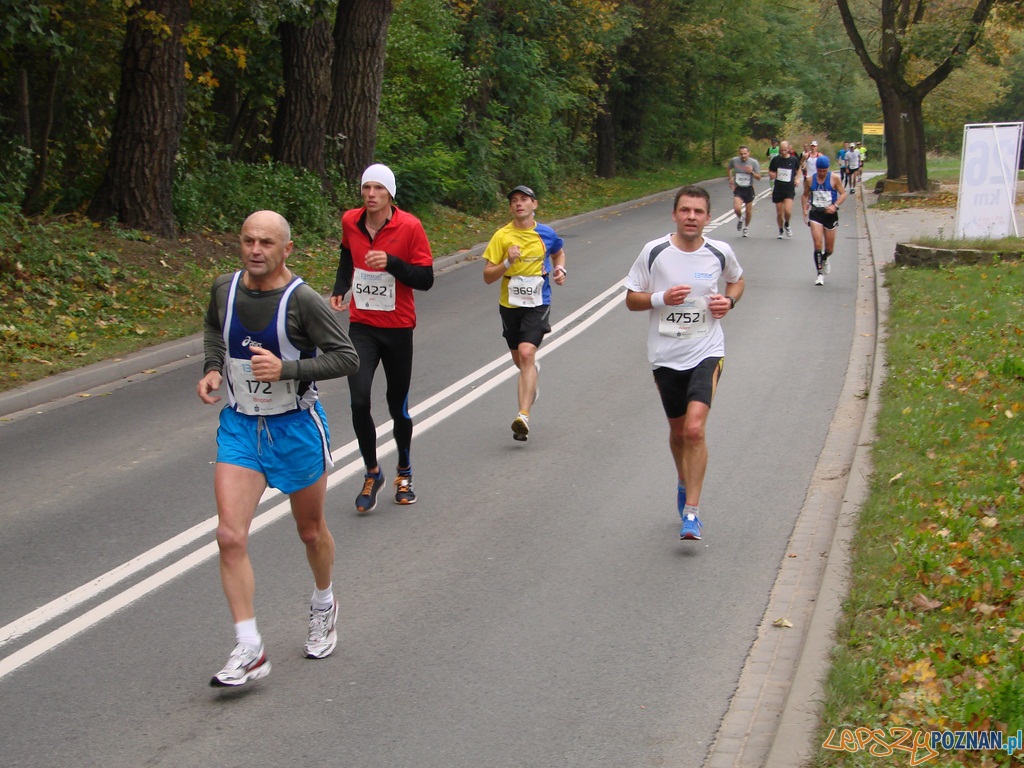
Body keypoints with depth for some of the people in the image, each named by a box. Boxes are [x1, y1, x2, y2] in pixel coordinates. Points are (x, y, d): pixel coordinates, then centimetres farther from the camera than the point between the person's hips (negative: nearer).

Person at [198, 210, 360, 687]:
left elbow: (346, 358, -15)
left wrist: (286, 368, -26)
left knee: (311, 532, 16)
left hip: (295, 427, -3)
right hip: (239, 426, 3)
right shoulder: (224, 289, -2)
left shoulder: (302, 300, -17)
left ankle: (323, 605, 47)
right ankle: (249, 651, -6)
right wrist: (212, 369, 2)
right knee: (230, 536, -12)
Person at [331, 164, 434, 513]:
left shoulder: (409, 227, -10)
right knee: (359, 401, -15)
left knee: (398, 406, 9)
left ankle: (404, 473, 33)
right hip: (361, 326, 2)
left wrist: (391, 262, -24)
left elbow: (426, 279, -10)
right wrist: (339, 289, 7)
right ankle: (372, 474, 6)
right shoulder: (350, 222, 0)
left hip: (397, 328, -2)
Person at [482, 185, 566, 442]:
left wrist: (560, 269, 4)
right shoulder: (502, 236, -5)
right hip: (510, 305, 2)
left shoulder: (546, 234, 1)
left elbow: (558, 253, 24)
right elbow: (487, 276, -6)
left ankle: (523, 416, -28)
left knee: (526, 354, -21)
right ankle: (532, 374, 56)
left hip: (537, 305, -2)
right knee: (520, 360, 16)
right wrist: (508, 262, -23)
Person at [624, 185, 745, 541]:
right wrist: (661, 298, -18)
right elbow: (631, 299, 1)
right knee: (678, 431, 15)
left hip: (706, 353, -1)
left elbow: (736, 280, 20)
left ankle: (691, 512, -11)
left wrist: (729, 301, -2)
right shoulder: (654, 252, -6)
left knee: (695, 428, -17)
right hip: (666, 355, 1)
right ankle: (685, 483, 45)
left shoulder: (720, 253, -1)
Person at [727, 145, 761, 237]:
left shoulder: (754, 162, -8)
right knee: (737, 208, -21)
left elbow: (759, 178, -6)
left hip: (749, 189, 0)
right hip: (738, 188, 0)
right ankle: (740, 219, 14)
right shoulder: (734, 161, -5)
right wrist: (731, 178, 9)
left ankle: (746, 228, 32)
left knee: (749, 211, 8)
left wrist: (752, 172, -24)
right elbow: (729, 168, 19)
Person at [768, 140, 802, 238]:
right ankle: (781, 230, 28)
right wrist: (772, 175, -13)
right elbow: (770, 172, 10)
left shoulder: (794, 160, -1)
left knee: (787, 210, -19)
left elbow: (798, 169, 19)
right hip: (778, 190, 1)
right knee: (779, 213, 6)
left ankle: (787, 225, 11)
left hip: (789, 190, -1)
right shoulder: (776, 160, -1)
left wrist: (797, 179, 4)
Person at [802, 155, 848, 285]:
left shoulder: (834, 178, -4)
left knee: (829, 248, 9)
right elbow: (805, 195, 14)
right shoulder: (810, 180, 2)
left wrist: (835, 206, -18)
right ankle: (820, 274, -8)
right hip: (815, 213, 0)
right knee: (818, 244, -14)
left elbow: (843, 193, -3)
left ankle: (824, 260, 45)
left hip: (830, 214, 0)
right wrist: (805, 210, 2)